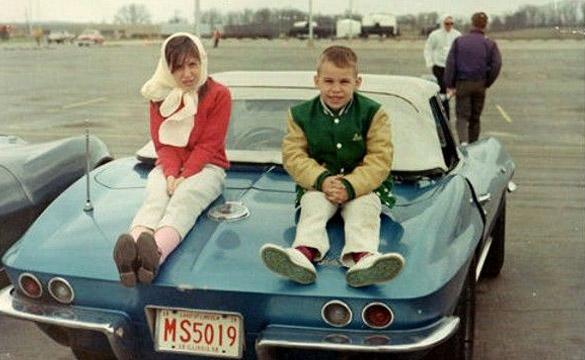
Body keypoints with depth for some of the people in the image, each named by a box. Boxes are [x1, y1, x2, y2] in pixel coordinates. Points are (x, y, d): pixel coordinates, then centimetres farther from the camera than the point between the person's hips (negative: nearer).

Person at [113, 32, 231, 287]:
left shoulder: (218, 94, -1)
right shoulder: (160, 95, 9)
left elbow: (208, 145, -7)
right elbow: (162, 142, 3)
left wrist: (183, 177, -18)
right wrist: (171, 174, -16)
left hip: (206, 167, -2)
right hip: (168, 167, 3)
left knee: (183, 200, -35)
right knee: (155, 199, -31)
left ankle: (155, 253, -67)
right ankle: (132, 253, -63)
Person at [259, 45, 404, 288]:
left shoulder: (373, 113, -3)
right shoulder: (301, 115, 2)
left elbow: (379, 159, -11)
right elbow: (293, 156, -5)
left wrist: (350, 186, -25)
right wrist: (322, 180, -23)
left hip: (364, 185, -1)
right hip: (317, 184, 1)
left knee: (364, 207, -29)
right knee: (313, 204, -28)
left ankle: (362, 256, -56)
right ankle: (305, 252, -55)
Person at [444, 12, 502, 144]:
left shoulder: (459, 41, 2)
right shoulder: (490, 44, 2)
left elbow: (450, 63, -2)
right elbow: (496, 65, -5)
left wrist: (449, 85, -1)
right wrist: (486, 83, 5)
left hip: (462, 83, -1)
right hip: (479, 85, 1)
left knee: (462, 115, -1)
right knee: (475, 117, 12)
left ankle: (463, 142, -24)